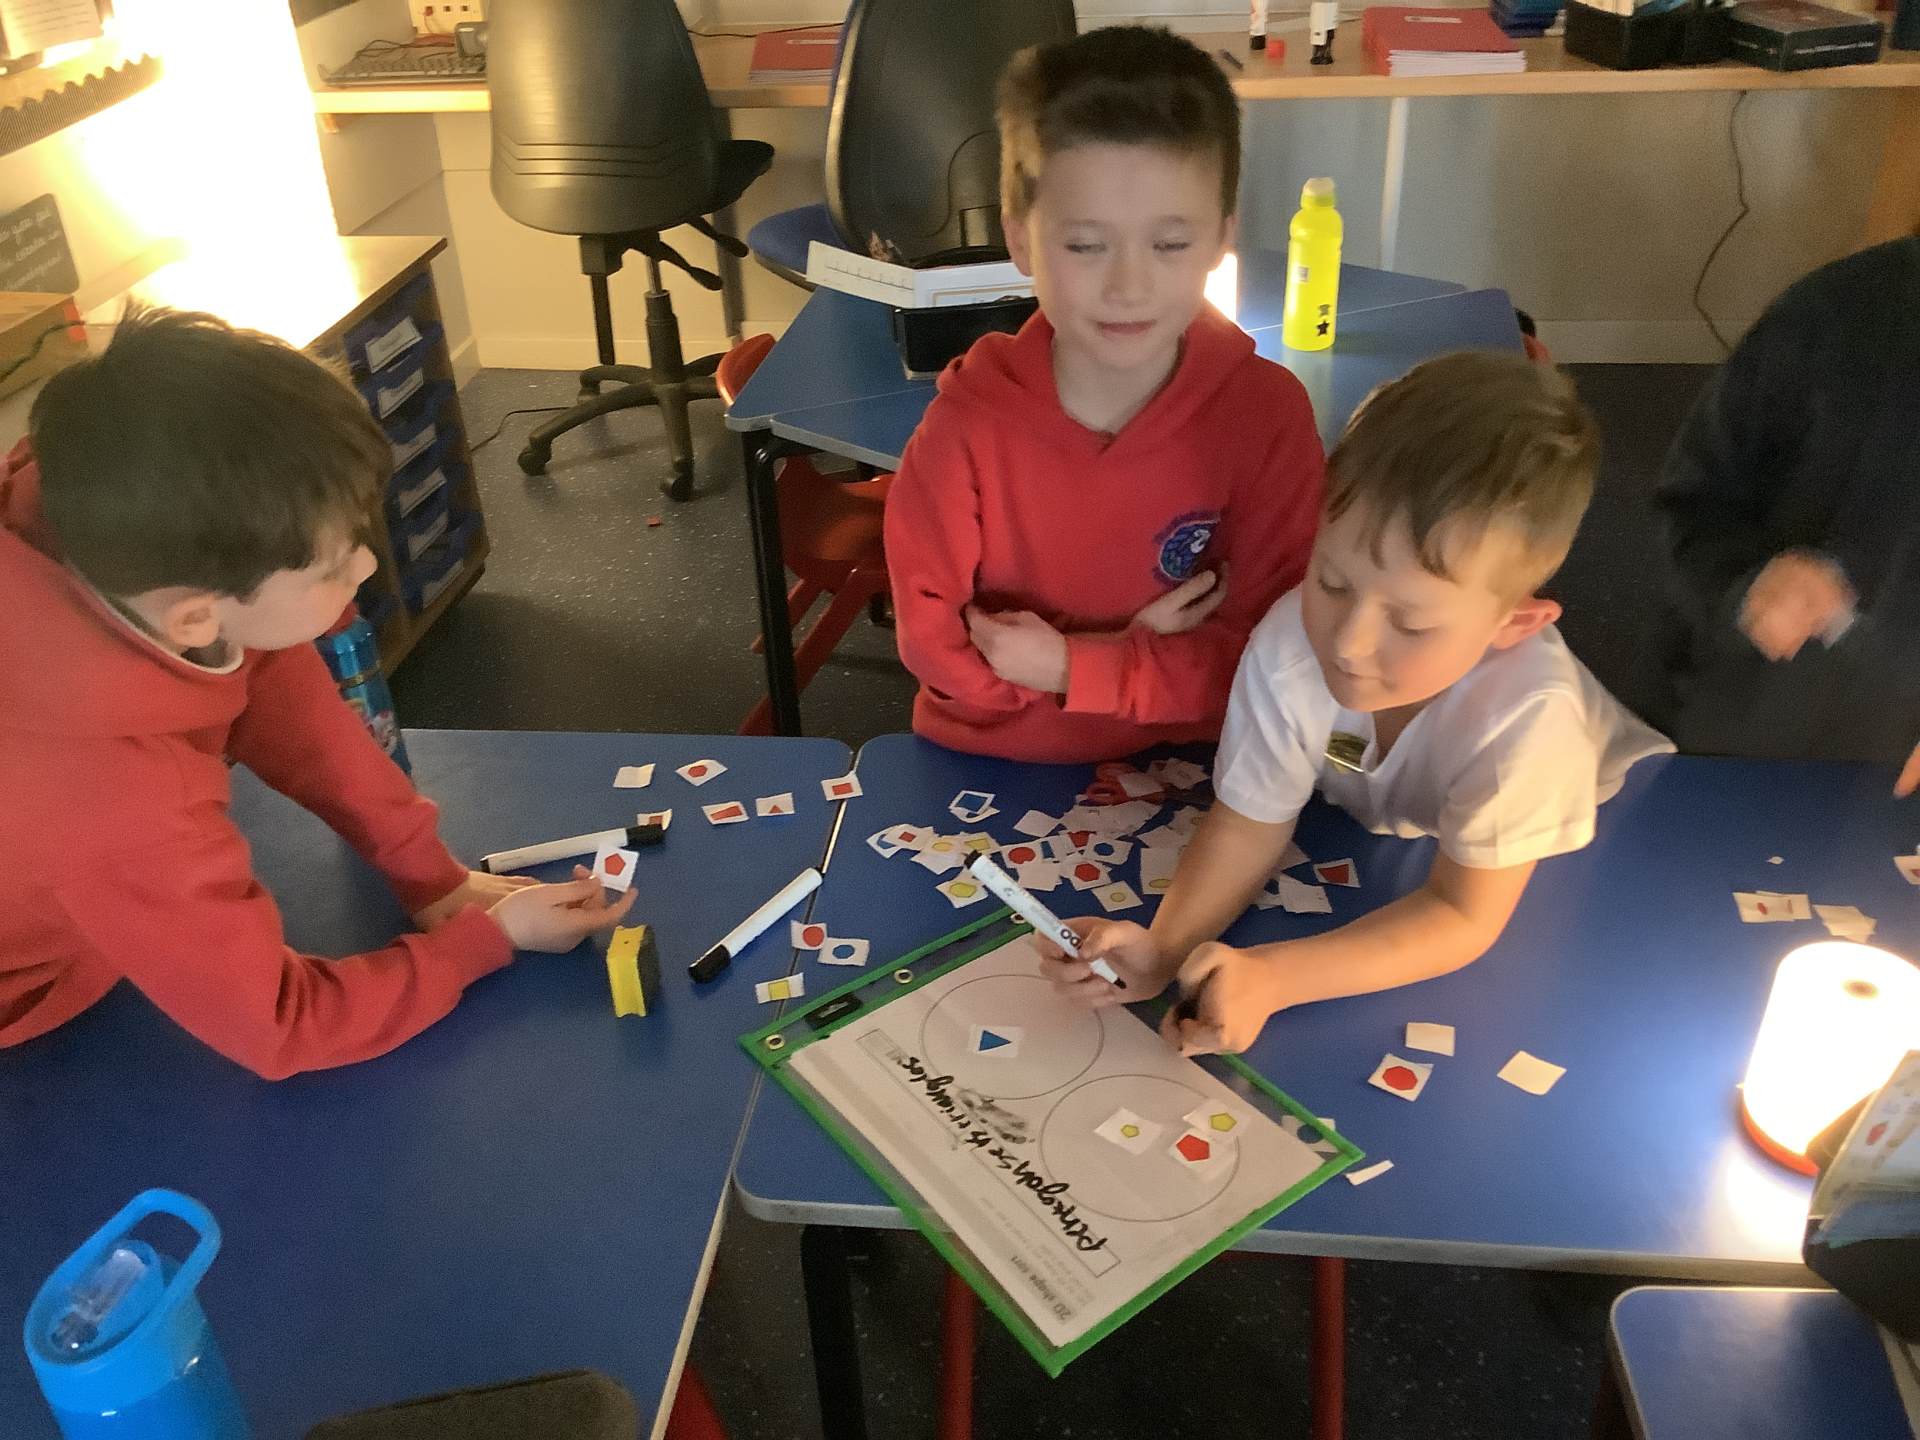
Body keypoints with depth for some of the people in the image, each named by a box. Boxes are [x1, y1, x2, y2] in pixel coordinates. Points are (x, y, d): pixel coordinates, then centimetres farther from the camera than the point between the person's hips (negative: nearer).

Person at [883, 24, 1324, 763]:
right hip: (987, 768, 0)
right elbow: (930, 637, -8)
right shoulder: (967, 422, -12)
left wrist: (1072, 667, -17)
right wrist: (1140, 654, -13)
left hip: (1187, 772, 1)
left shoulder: (1269, 412, -12)